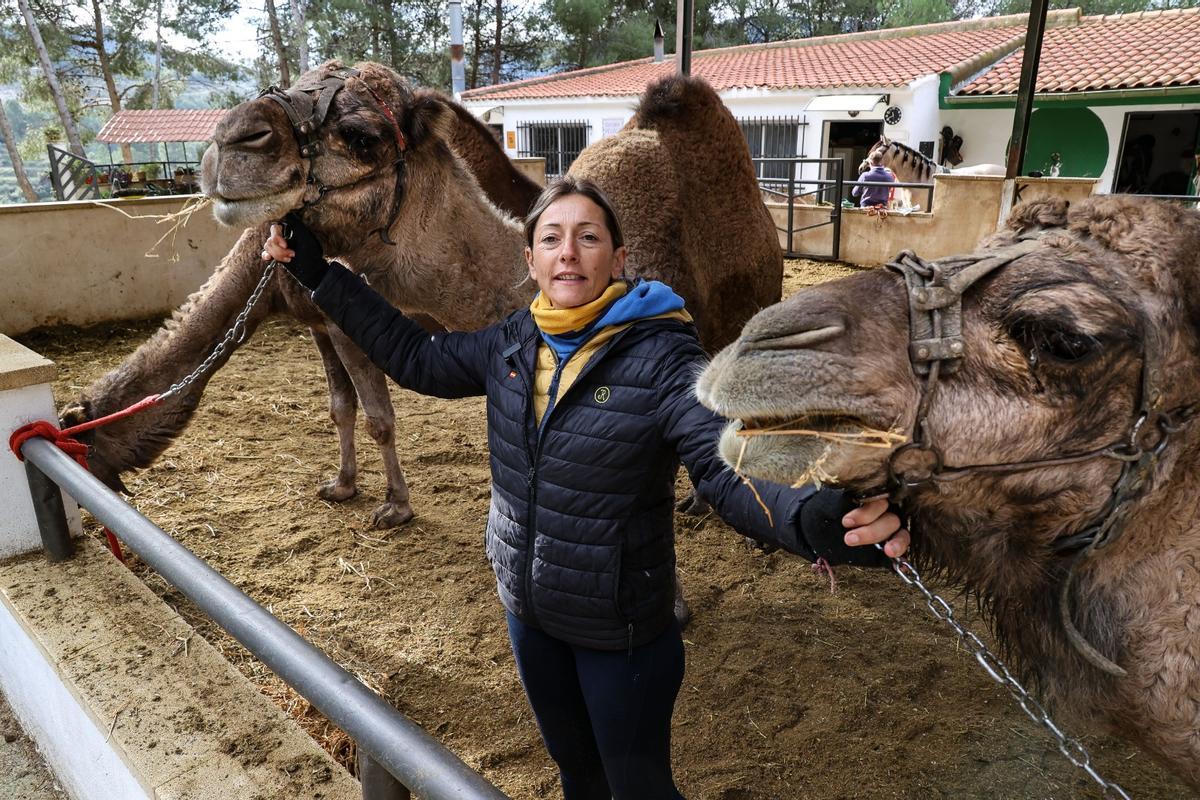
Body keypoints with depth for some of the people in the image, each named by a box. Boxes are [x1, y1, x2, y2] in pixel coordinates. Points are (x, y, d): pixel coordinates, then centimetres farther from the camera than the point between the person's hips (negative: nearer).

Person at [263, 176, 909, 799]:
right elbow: (415, 356, 8)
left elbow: (731, 471, -33)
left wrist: (818, 517, -53)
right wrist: (319, 273, 7)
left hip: (620, 631, -5)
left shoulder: (663, 358, -23)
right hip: (528, 611, 5)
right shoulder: (511, 344, -5)